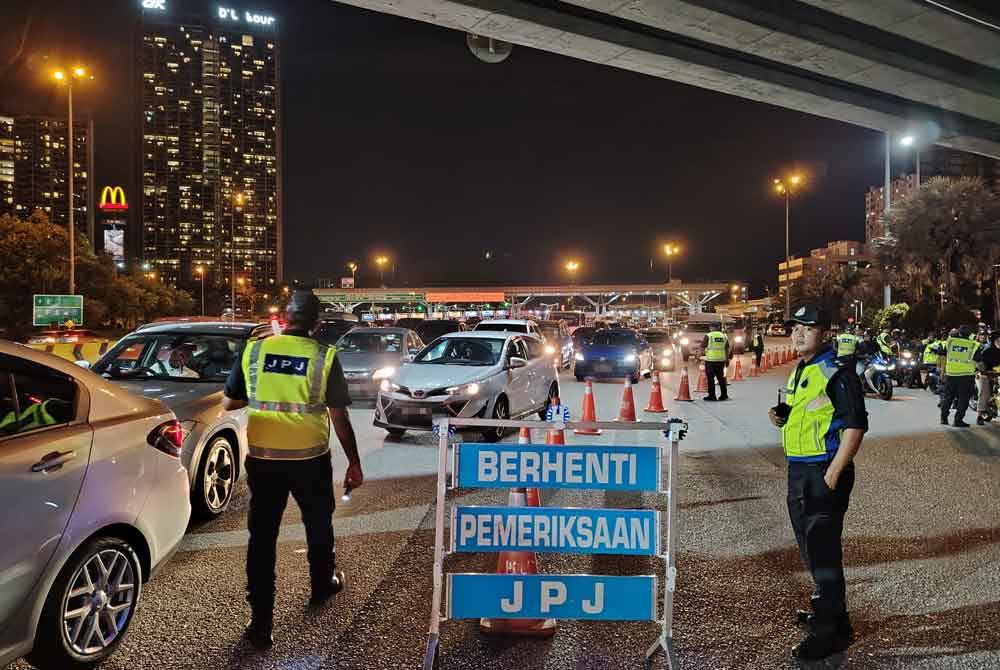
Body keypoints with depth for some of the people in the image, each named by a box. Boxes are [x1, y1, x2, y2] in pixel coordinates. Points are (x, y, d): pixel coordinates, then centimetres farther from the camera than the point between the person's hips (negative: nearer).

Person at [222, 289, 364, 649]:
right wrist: (354, 463, 0)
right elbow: (339, 417, -8)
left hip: (262, 458, 1)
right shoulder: (324, 357, -9)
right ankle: (323, 586, 43)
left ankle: (261, 622, 7)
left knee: (262, 536, 8)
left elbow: (229, 403, 4)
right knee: (318, 525, 22)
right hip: (310, 459, -1)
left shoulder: (254, 350, -3)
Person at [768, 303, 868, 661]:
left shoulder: (837, 373, -14)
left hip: (824, 473, -9)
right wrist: (782, 416, 4)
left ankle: (829, 631, 5)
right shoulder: (799, 371, 14)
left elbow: (855, 426, -19)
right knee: (811, 548, 19)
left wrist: (832, 475, -22)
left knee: (823, 551, -5)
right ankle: (828, 611, 36)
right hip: (798, 472, 9)